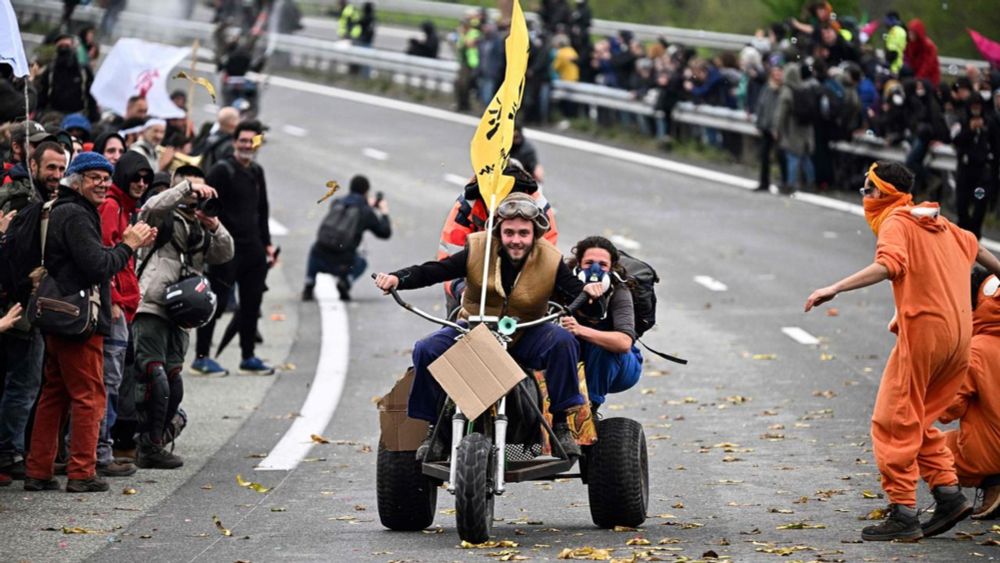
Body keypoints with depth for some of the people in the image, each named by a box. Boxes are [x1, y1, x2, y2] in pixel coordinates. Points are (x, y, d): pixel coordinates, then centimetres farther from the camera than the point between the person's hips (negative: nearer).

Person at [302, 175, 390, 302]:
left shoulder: (336, 203, 15)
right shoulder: (367, 212, 4)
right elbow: (386, 233, 14)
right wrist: (384, 214, 31)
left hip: (319, 259, 2)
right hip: (341, 264, -2)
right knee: (361, 263, 33)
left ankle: (308, 287, 22)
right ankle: (345, 281, 2)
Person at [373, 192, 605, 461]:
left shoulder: (550, 261, -8)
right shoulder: (478, 250, -11)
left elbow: (574, 292, -14)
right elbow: (431, 271, -14)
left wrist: (588, 291, -38)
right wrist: (397, 279, -30)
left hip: (525, 337, 0)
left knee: (563, 341, -30)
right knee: (426, 349, -24)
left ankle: (561, 423, -19)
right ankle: (434, 428, -7)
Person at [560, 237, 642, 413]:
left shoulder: (618, 292, -25)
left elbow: (624, 342, -40)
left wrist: (580, 330, -52)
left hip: (618, 367, -3)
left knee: (601, 346, -34)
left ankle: (591, 407, -19)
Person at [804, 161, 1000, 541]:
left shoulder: (896, 223, -6)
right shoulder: (937, 222, 19)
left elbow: (890, 265, -27)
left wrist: (835, 289, -32)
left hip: (924, 328, -8)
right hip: (958, 333, 8)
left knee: (894, 423, -3)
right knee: (918, 420, 18)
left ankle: (903, 513, -6)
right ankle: (948, 493, 10)